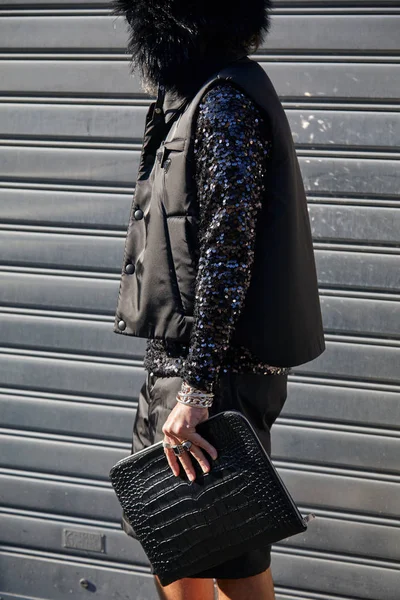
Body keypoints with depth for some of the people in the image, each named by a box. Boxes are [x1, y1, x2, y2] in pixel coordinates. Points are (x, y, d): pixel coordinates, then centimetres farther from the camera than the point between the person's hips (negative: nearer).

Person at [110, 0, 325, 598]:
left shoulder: (224, 102, -13)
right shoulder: (190, 105, 17)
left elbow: (227, 254, -21)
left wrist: (195, 391, -23)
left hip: (217, 370, -10)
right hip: (177, 362, 10)